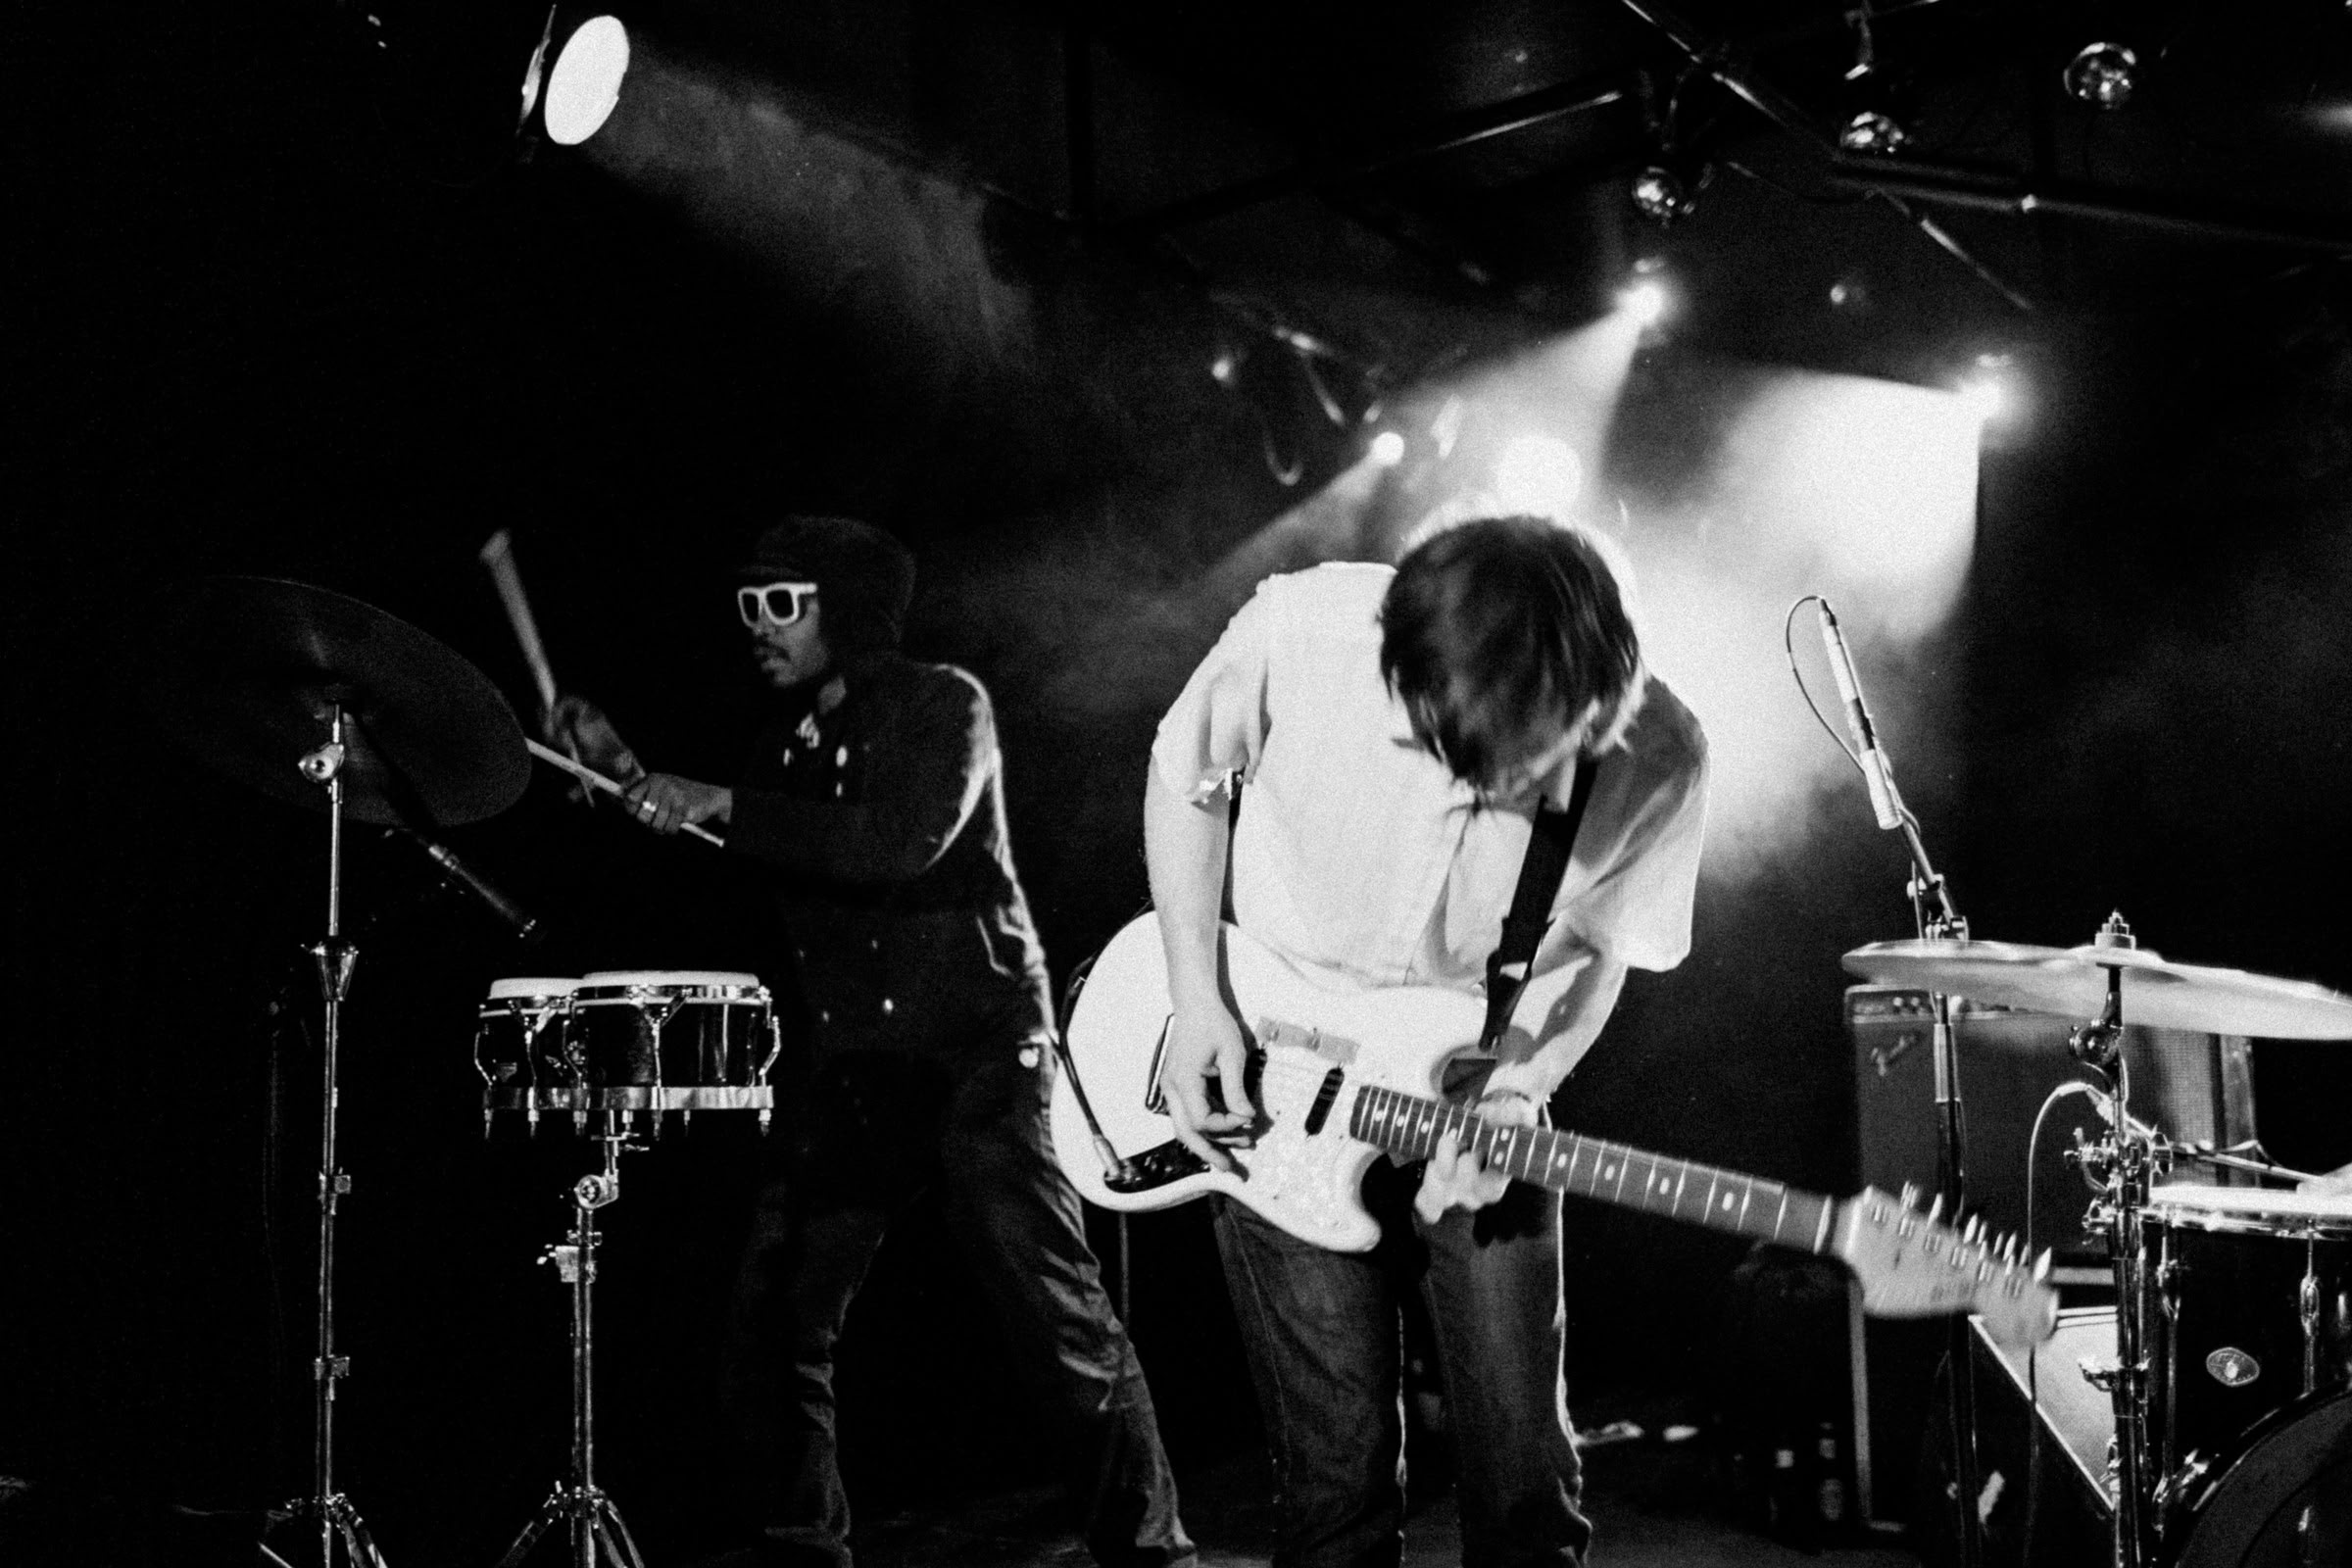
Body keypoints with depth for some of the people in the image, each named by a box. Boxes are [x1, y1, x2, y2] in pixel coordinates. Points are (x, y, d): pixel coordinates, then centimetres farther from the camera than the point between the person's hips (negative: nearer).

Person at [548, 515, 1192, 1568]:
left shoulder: (942, 705, -5)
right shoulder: (787, 739, 15)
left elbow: (904, 842, -22)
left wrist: (721, 805, -21)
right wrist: (626, 771, 11)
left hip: (973, 1052, -6)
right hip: (847, 1065, 6)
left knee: (1056, 1316, -6)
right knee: (772, 1323, 0)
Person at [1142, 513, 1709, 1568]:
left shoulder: (1657, 761, -22)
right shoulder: (1301, 632, -25)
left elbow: (1591, 947, -3)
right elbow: (1185, 777, -5)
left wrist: (1515, 1095, -19)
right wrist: (1195, 995, -11)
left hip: (1477, 1101, 1)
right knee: (1340, 1481, 0)